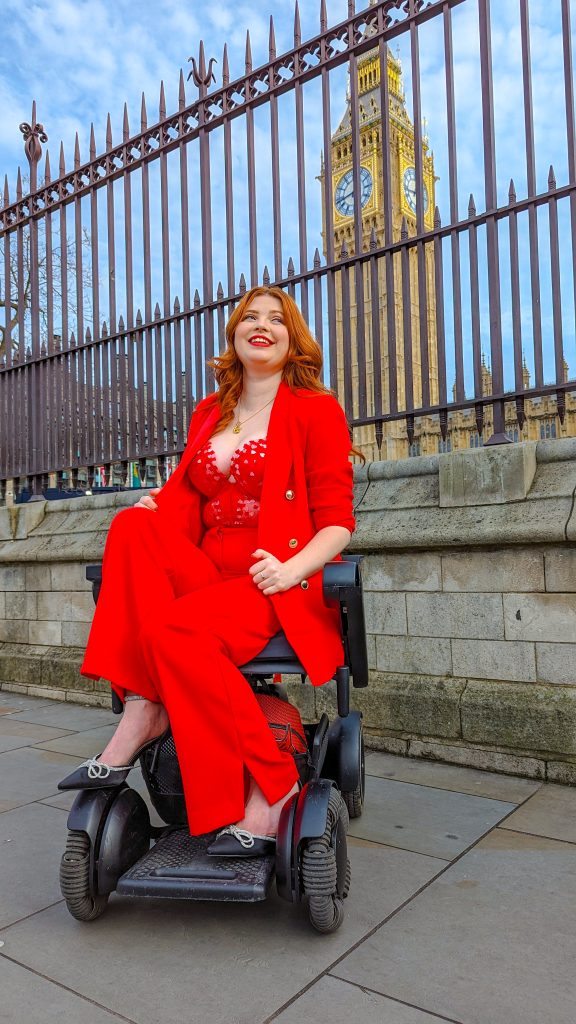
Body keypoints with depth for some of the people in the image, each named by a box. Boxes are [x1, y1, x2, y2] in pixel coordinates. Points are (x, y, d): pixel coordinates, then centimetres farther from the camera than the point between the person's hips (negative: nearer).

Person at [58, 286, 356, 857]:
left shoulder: (316, 410, 2)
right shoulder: (208, 414, 19)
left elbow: (337, 521, -5)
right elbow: (183, 496, 13)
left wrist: (291, 569, -22)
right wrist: (152, 507, -11)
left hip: (282, 583, -5)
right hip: (207, 574, 5)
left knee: (175, 628, -31)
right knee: (134, 527, -21)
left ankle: (270, 787, -17)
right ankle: (142, 706, -25)